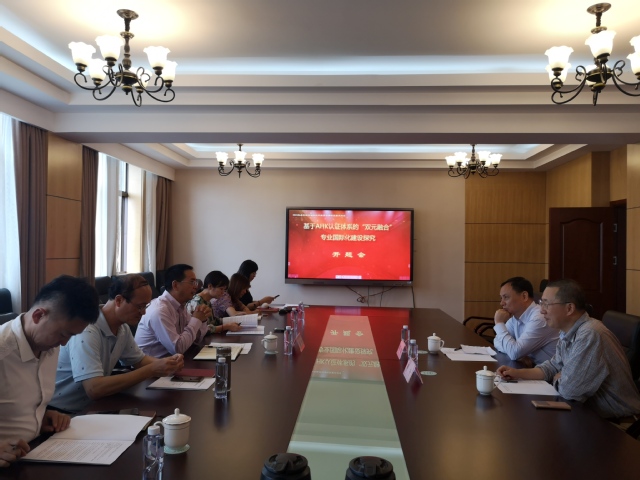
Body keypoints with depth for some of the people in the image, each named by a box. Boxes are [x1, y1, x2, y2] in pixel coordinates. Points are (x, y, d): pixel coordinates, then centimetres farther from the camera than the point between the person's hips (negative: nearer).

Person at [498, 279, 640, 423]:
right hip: (593, 410, 7)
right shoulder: (568, 332, 1)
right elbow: (554, 366, 15)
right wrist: (518, 373, 2)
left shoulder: (590, 336, -29)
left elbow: (568, 389, -26)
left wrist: (557, 379, -4)